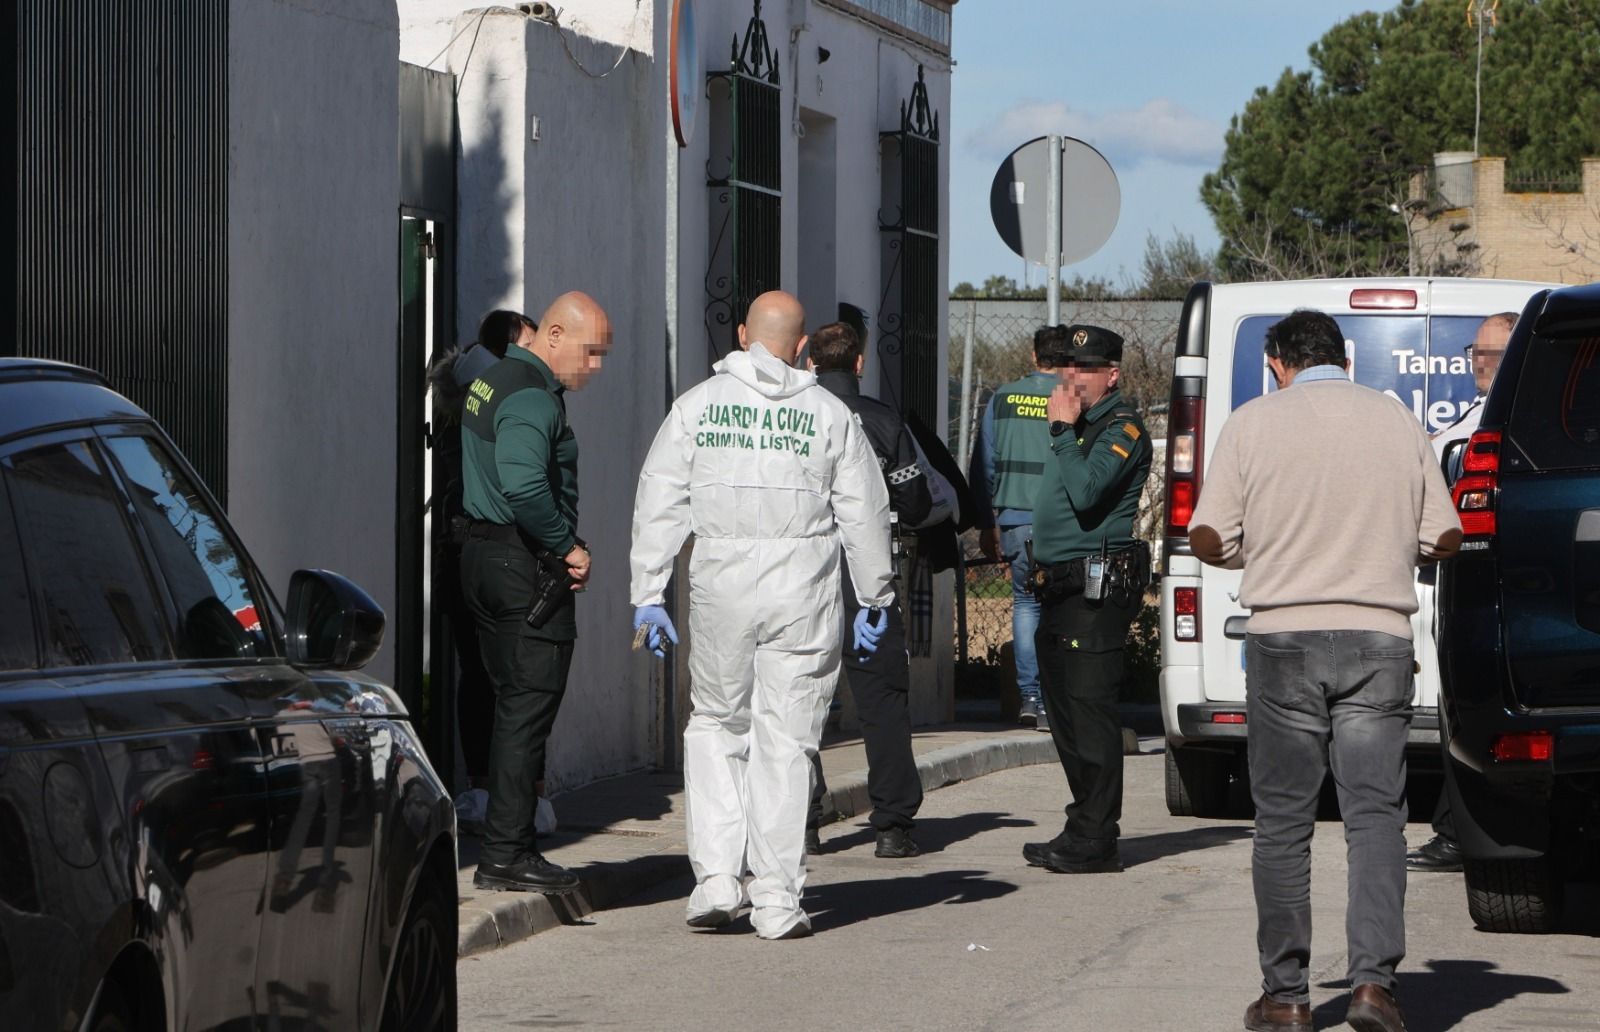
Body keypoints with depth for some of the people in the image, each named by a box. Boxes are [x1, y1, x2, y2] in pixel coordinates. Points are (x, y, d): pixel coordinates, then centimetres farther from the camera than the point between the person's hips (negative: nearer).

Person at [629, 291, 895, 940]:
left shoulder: (697, 405, 3)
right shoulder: (830, 416, 3)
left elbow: (658, 505, 2)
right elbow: (865, 515, 6)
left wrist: (648, 595, 7)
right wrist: (874, 599, 16)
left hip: (721, 589, 0)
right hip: (804, 593, 0)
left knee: (715, 725, 15)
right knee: (785, 741, 4)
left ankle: (715, 878, 4)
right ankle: (776, 900, 4)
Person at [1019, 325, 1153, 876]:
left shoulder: (1122, 428, -10)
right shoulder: (1079, 424, 20)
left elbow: (1086, 490, -24)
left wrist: (1063, 429, -17)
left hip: (1098, 588, -10)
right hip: (1062, 585, 10)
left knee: (1088, 711, -10)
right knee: (1065, 712, 13)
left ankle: (1094, 840, -9)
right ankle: (1084, 830, 20)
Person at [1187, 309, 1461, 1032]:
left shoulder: (1253, 423, 0)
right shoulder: (1397, 422, 7)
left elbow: (1208, 538, -3)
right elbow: (1444, 538, 9)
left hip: (1284, 638, -1)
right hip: (1378, 640, 1)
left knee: (1283, 822, 6)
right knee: (1375, 815, 0)